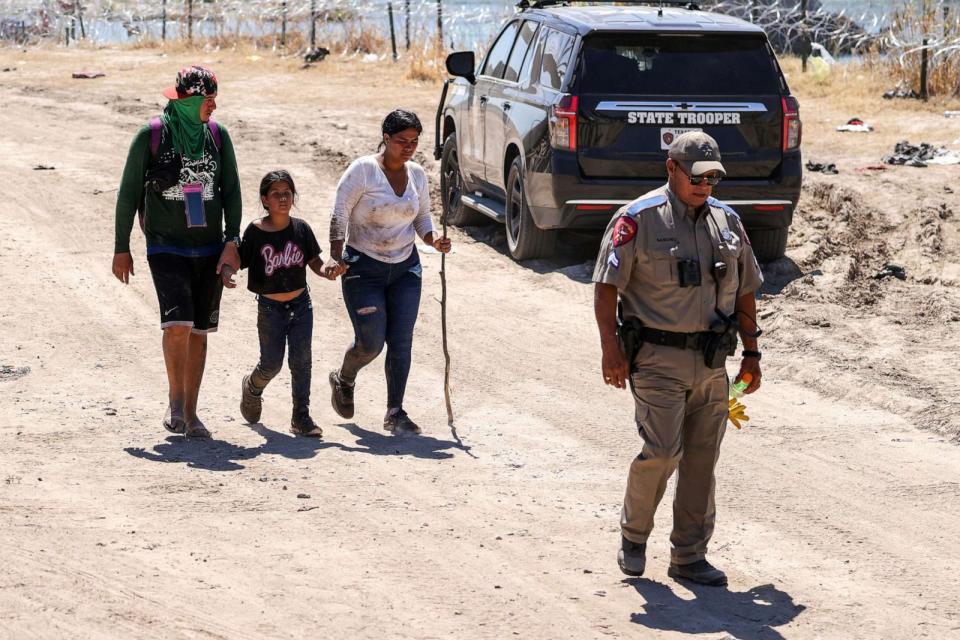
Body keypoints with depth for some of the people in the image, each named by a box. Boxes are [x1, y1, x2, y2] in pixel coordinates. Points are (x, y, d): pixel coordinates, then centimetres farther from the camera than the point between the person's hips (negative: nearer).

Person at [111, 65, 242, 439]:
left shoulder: (217, 135, 3)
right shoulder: (151, 136, -7)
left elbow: (231, 191, 5)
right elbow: (129, 193, -1)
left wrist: (232, 243, -5)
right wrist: (121, 248, 0)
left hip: (209, 250, 4)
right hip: (167, 249, -4)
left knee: (199, 331, 6)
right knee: (177, 323, -19)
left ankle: (190, 414, 15)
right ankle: (175, 401, -1)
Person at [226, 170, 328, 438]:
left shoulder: (300, 228, -2)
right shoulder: (255, 231, -10)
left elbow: (315, 263, 3)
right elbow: (237, 261, -7)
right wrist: (226, 273, -29)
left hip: (300, 303, 2)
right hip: (270, 306, -2)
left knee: (301, 360, 0)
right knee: (271, 364, 2)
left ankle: (301, 416, 9)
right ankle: (252, 388, 36)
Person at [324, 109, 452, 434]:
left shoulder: (417, 174, 5)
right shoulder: (363, 170, -11)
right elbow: (339, 215, -12)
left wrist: (434, 239, -4)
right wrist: (338, 258, -22)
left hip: (405, 267, 5)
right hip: (364, 268, -4)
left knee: (401, 342, 0)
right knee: (370, 343, -6)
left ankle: (395, 412, 9)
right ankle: (343, 381, 26)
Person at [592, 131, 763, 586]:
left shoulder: (727, 221, 11)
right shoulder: (638, 220, -6)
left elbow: (744, 292, 19)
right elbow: (606, 286, -7)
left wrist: (751, 353, 15)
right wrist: (611, 349, -14)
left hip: (712, 361, 5)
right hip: (658, 358, -5)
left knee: (702, 460, 6)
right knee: (662, 451, -13)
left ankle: (689, 556, 15)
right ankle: (633, 535, 11)